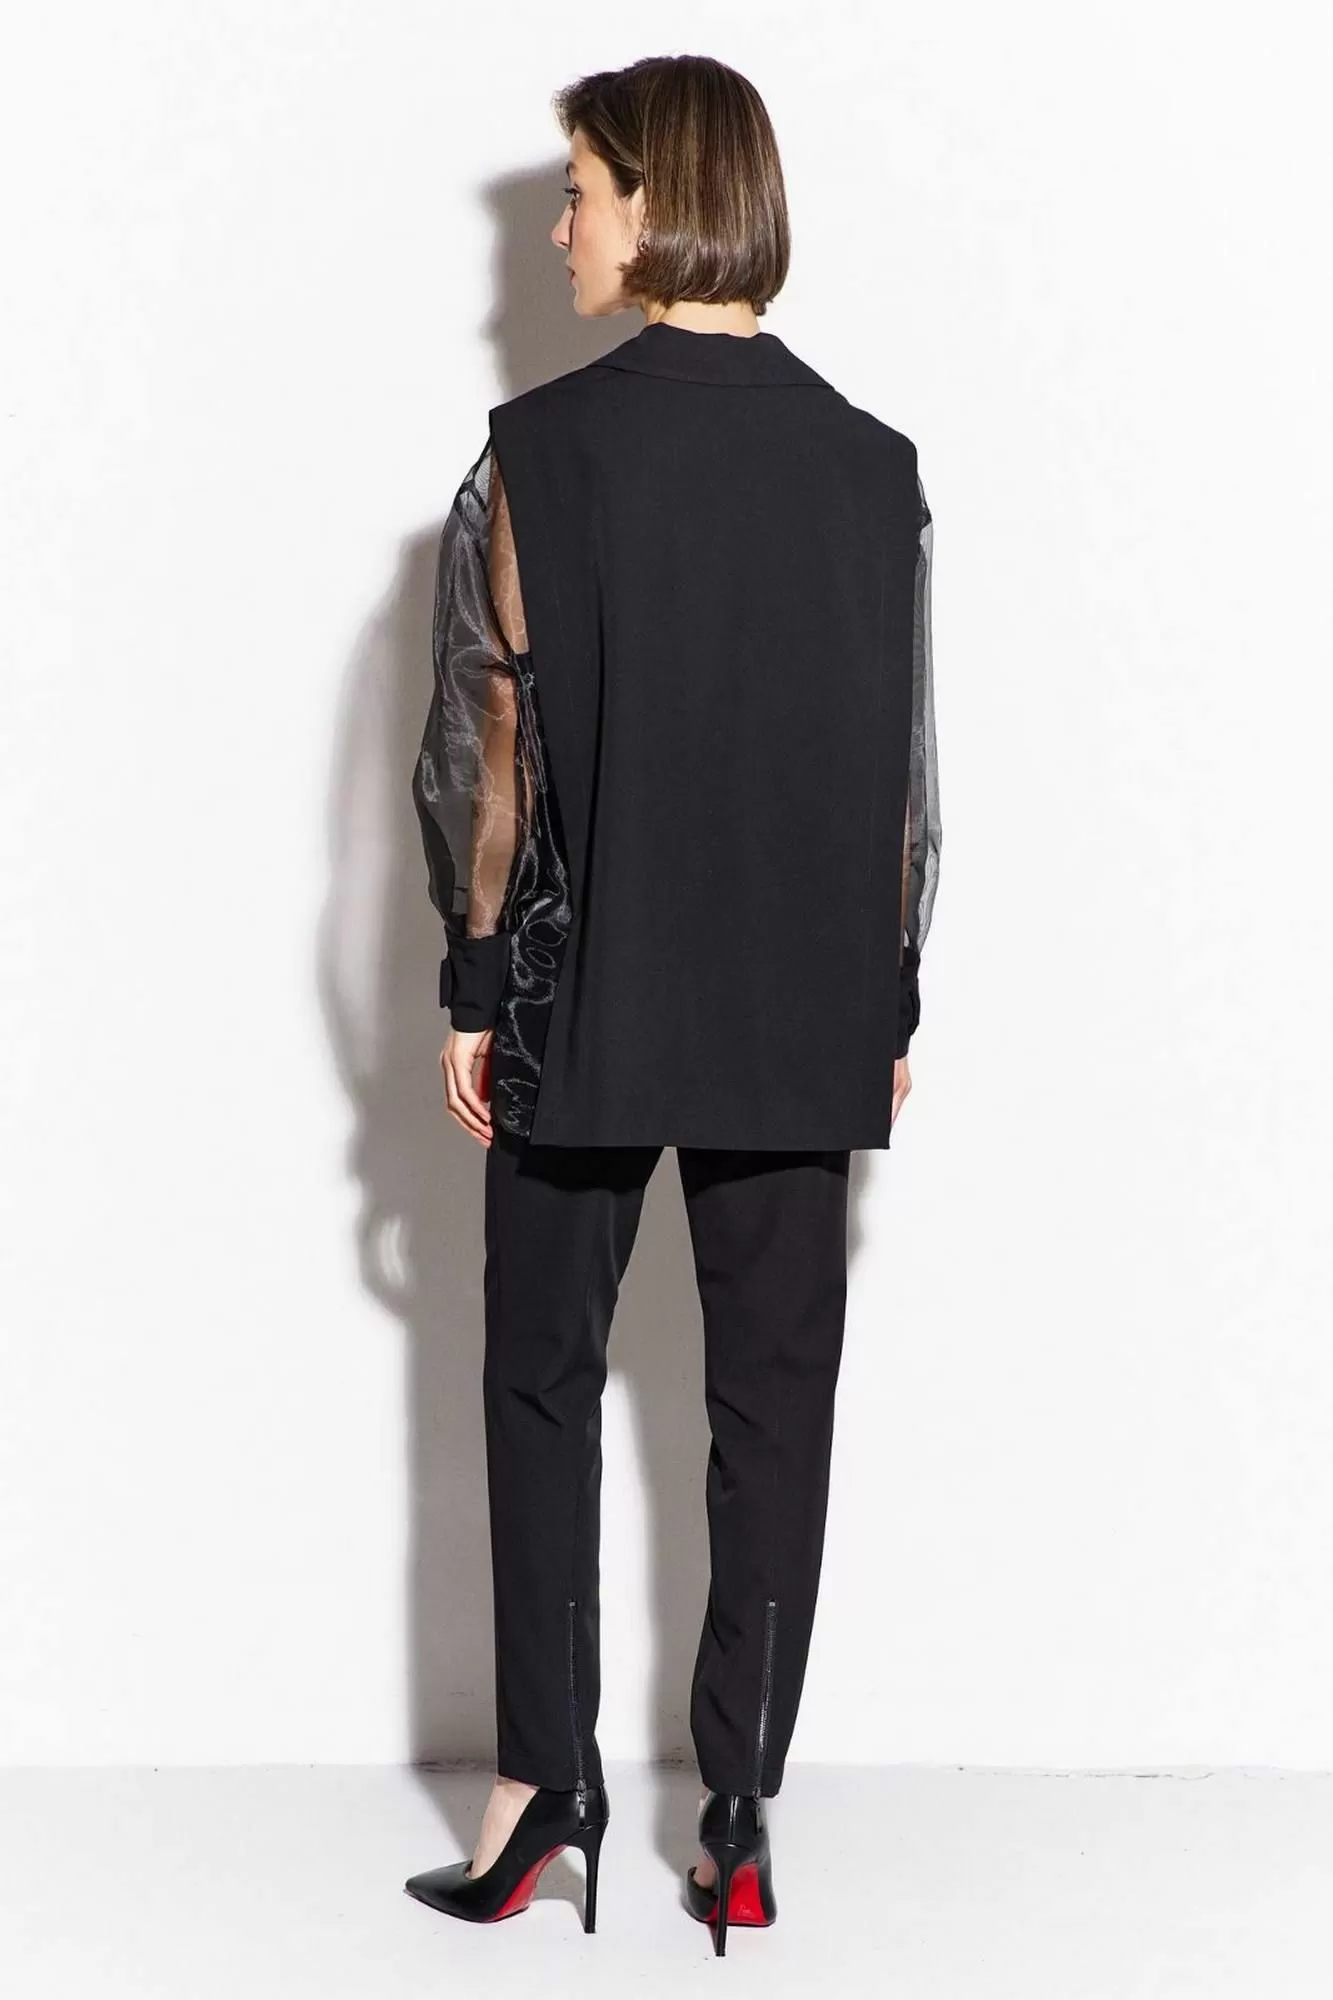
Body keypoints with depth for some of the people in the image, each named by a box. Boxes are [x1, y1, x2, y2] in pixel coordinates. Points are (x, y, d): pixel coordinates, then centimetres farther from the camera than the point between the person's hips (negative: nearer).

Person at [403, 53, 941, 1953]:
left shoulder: (541, 448, -8)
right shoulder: (872, 464, 0)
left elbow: (489, 743, -8)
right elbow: (910, 771, 2)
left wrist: (475, 989, 1)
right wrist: (892, 1003, 10)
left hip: (588, 1007, -2)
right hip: (802, 1017, 2)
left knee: (545, 1385, 13)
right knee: (775, 1404, 8)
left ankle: (546, 1780, 12)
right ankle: (739, 1818, 12)